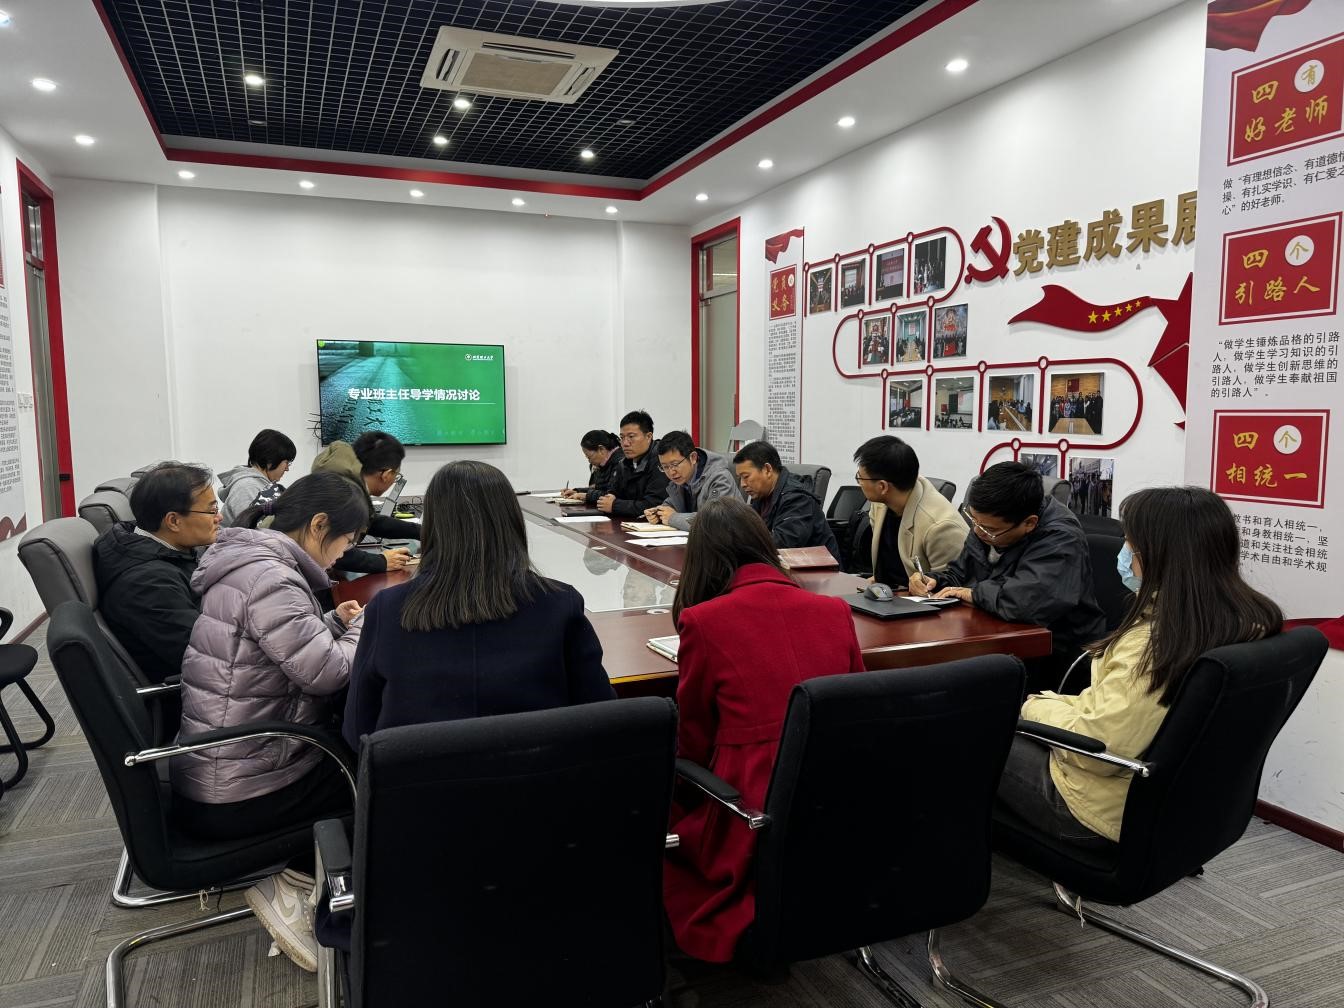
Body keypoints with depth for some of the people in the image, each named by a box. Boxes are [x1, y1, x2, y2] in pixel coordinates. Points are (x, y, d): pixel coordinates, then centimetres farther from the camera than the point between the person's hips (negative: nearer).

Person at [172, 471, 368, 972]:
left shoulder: (252, 560, 8)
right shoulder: (268, 577, -25)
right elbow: (326, 672, -26)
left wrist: (336, 623, 4)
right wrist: (365, 628, -8)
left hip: (220, 767, 10)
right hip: (237, 796, -10)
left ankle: (298, 867, 15)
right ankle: (288, 881, 11)